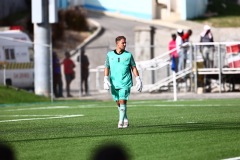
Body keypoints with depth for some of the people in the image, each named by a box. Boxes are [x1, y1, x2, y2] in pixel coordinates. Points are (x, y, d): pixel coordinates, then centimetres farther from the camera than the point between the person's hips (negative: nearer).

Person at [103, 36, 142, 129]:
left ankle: (121, 122, -11)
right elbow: (107, 68, 7)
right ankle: (125, 120, 22)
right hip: (114, 83, 2)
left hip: (125, 83, -2)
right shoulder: (110, 55, 5)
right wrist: (106, 80, -4)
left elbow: (134, 68, 6)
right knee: (118, 103, 7)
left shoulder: (128, 55, 2)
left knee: (122, 101, -13)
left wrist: (138, 80, 1)